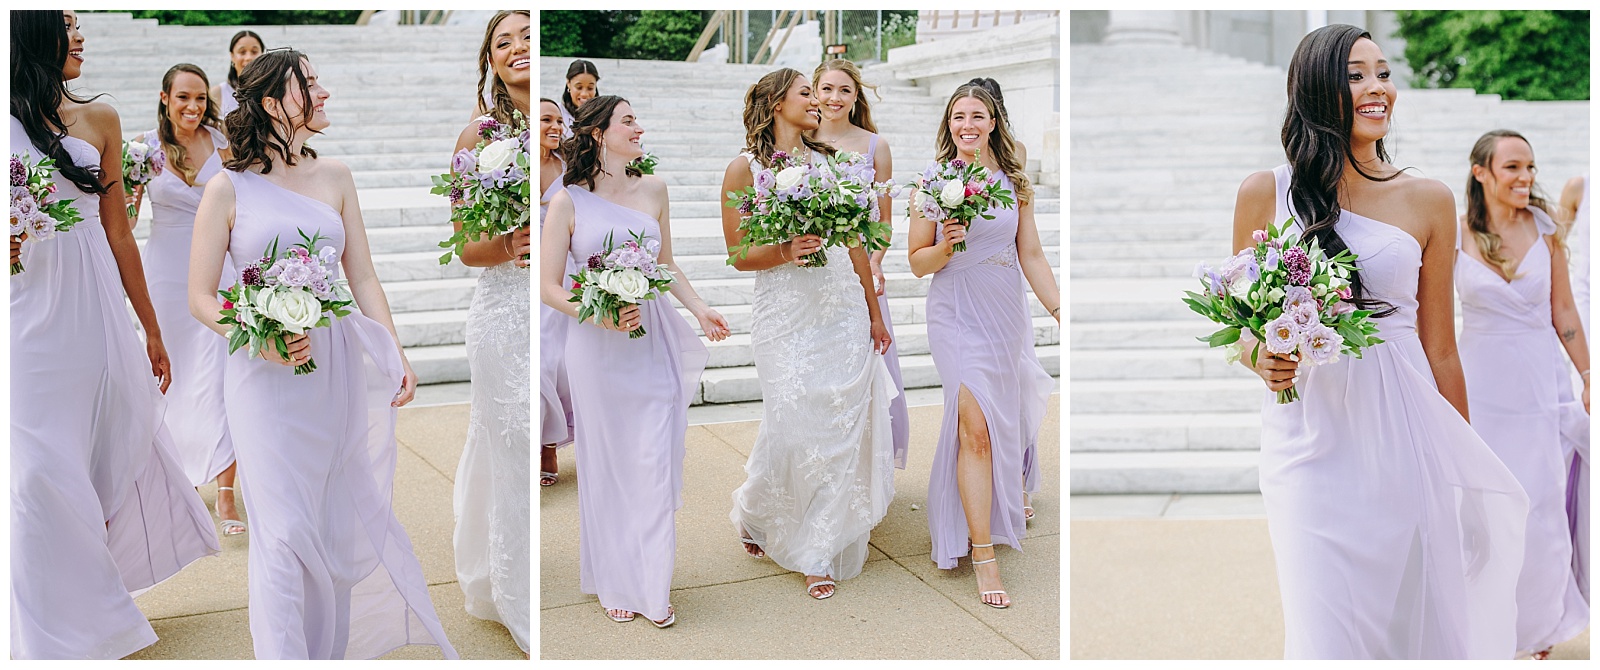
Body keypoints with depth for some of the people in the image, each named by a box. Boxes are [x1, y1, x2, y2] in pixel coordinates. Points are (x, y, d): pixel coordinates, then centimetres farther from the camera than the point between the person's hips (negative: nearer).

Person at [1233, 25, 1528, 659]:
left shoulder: (1429, 201, 7)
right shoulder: (1265, 192, 4)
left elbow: (1440, 349, 10)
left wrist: (1467, 479, 11)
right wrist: (1261, 358, -12)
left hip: (1402, 435, 1)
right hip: (1309, 437, -1)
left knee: (1420, 616, 5)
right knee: (1327, 629, -4)